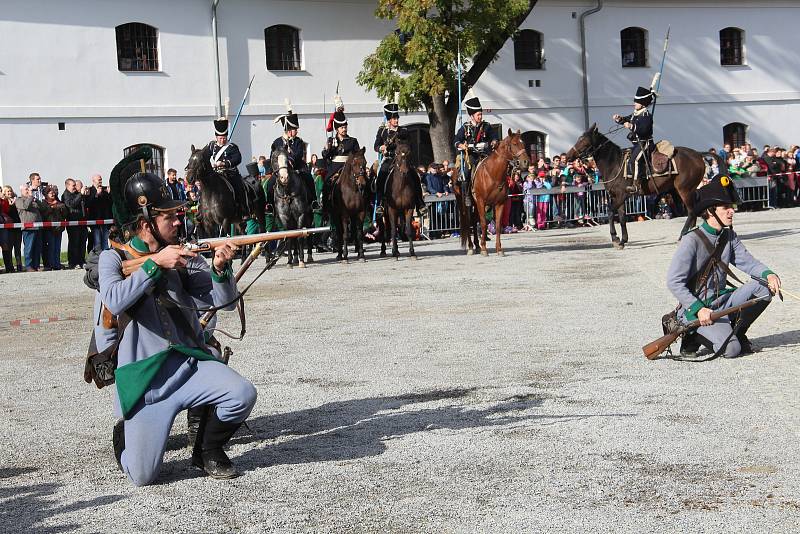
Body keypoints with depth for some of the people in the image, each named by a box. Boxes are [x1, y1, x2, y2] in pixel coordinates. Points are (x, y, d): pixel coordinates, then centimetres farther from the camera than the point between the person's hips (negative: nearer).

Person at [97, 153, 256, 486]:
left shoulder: (183, 257, 9)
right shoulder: (113, 258, 1)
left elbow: (225, 301, 2)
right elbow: (114, 301, -19)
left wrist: (220, 268, -17)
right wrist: (155, 264, -19)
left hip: (188, 363, 3)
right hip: (142, 377, -3)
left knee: (242, 395, -25)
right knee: (142, 476, -10)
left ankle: (207, 451, 5)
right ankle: (126, 435, 26)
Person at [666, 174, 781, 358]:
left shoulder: (729, 236, 7)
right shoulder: (691, 241, -16)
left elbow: (747, 261, 3)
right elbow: (674, 282, -19)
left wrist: (768, 274, -19)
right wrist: (699, 309, -25)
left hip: (722, 302, 7)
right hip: (696, 309, -7)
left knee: (763, 287, -11)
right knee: (731, 349, -25)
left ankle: (735, 332, 4)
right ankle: (694, 336, 3)